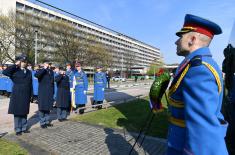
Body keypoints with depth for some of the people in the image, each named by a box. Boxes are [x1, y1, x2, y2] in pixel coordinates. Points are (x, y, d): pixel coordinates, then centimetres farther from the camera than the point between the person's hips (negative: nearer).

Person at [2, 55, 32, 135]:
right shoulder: (15, 71, -3)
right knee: (17, 113, 4)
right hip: (17, 95, -4)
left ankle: (24, 128, 24)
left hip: (26, 96, 4)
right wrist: (15, 65, -18)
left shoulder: (29, 72, 10)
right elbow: (4, 72, -22)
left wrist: (31, 94, 8)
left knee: (24, 112, 12)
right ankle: (18, 129, 16)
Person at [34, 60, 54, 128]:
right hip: (42, 92, -4)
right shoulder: (40, 71, 0)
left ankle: (47, 121, 22)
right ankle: (42, 122, 11)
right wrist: (44, 69, -22)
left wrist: (52, 91, 12)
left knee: (48, 107, 11)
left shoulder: (51, 71, 12)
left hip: (49, 92, 4)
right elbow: (36, 75, -24)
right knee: (42, 107, 0)